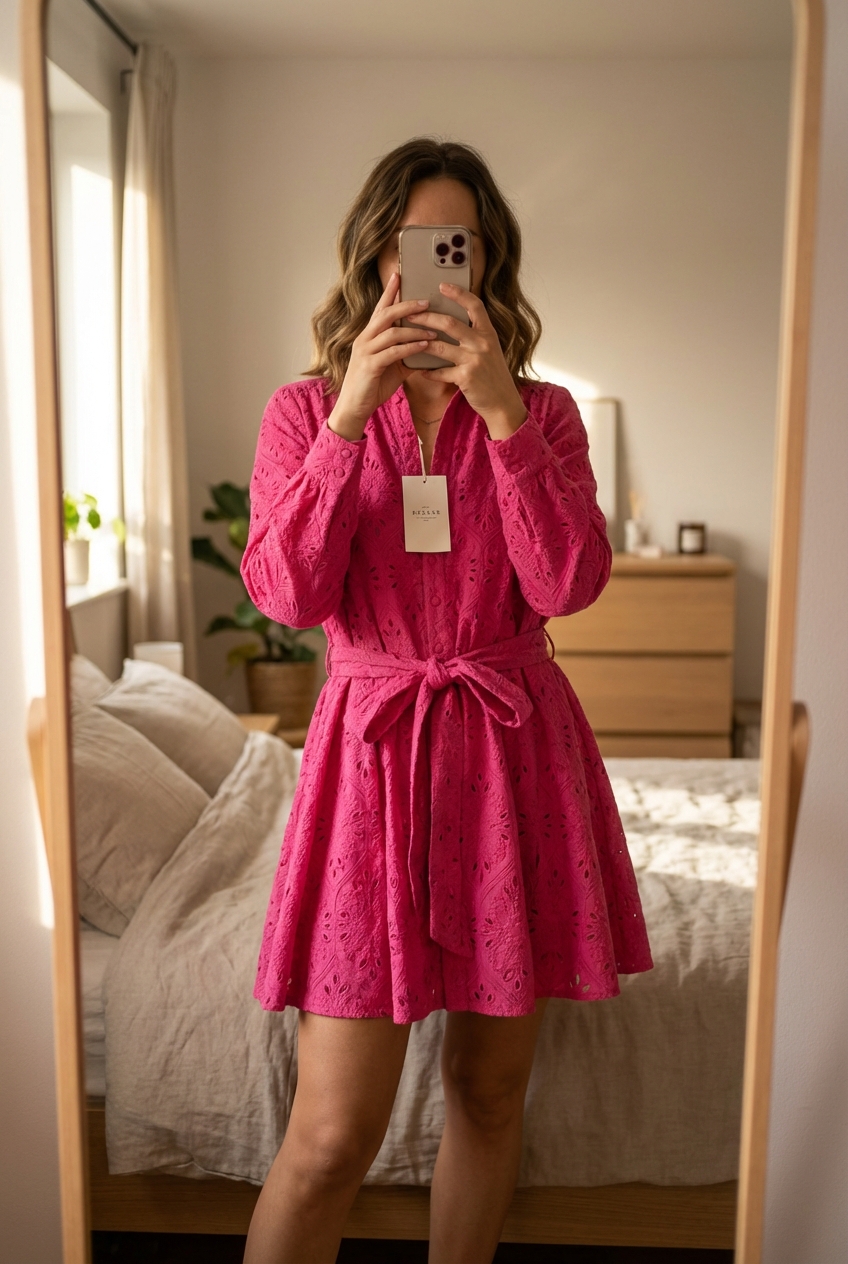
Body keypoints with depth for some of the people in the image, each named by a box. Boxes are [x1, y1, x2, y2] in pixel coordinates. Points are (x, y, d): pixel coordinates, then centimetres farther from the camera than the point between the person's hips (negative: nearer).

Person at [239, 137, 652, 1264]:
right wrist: (352, 417, -17)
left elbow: (567, 586, -10)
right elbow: (289, 595, -10)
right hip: (373, 750, -2)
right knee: (334, 1137, -2)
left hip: (516, 752, 2)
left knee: (490, 1089, 15)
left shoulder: (542, 413, 5)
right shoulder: (305, 411, 4)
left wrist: (502, 416, -17)